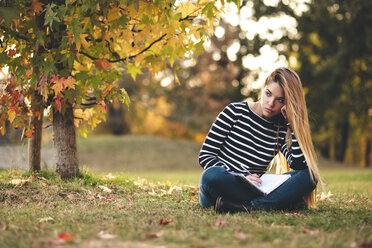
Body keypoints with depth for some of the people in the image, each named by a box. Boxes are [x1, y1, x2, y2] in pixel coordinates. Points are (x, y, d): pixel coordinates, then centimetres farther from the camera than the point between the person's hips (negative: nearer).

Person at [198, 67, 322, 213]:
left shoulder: (282, 129, 8)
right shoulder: (235, 112, 1)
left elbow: (298, 166, -10)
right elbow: (205, 155, -3)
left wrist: (293, 124, -7)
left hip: (252, 190, 3)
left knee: (310, 174, -15)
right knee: (212, 175, -38)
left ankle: (246, 206, -34)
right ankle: (283, 201, -27)